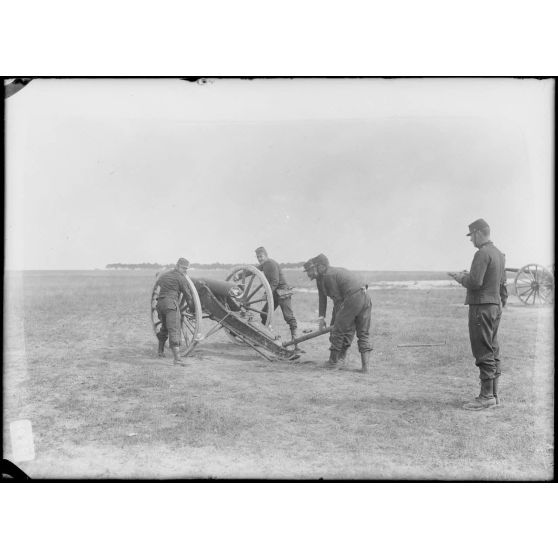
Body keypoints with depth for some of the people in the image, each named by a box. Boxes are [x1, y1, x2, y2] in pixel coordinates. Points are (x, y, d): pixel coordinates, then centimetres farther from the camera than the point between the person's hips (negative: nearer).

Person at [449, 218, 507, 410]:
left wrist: (461, 278, -3)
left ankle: (486, 396, -5)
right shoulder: (499, 254, 16)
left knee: (484, 353, -7)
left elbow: (475, 282, -22)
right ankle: (494, 395, 17)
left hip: (481, 307, -10)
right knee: (493, 352, 12)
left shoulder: (482, 253, -14)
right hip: (495, 306, 10)